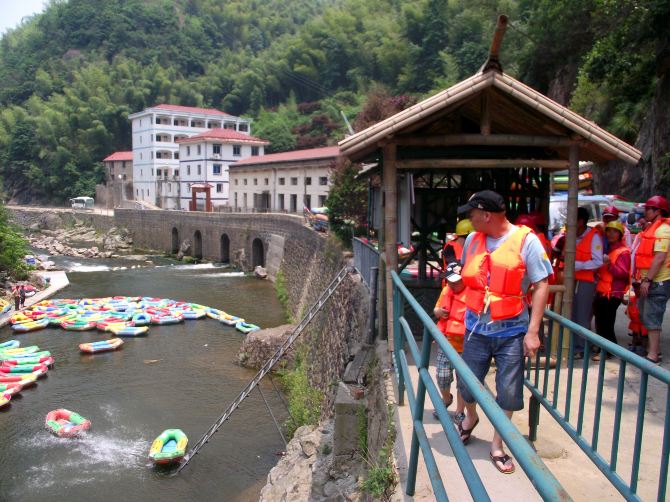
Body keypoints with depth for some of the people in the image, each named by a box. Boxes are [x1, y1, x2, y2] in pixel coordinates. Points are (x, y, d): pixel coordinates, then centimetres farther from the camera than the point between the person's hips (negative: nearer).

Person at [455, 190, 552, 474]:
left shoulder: (526, 240, -11)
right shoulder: (473, 239, 3)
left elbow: (541, 285, -10)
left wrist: (533, 331, -14)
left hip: (512, 331, -3)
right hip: (476, 328, 4)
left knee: (508, 392, 6)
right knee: (467, 384, 13)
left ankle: (497, 446, 27)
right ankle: (470, 417, 46)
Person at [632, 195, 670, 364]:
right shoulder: (652, 228, 17)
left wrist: (647, 280, -24)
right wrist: (644, 279, 17)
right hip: (649, 281, 10)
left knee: (652, 317, -8)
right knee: (646, 315, 16)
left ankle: (653, 355, -3)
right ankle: (653, 348, 28)